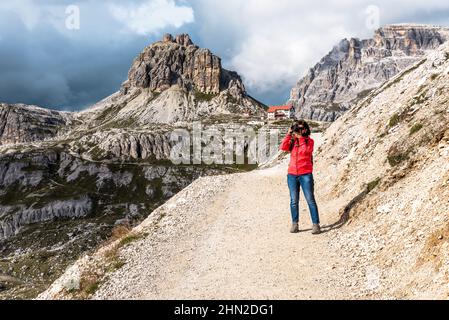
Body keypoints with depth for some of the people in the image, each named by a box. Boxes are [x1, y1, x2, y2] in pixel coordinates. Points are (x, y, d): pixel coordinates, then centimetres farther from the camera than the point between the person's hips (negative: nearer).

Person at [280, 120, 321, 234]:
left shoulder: (309, 141, 2)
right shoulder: (292, 141, 10)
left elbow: (307, 150, -15)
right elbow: (283, 147, -7)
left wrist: (301, 137, -14)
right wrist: (289, 134, -9)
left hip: (306, 174, -3)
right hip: (292, 175, 3)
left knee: (310, 200, -4)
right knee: (294, 200, 6)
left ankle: (316, 224, -1)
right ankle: (294, 224, 14)